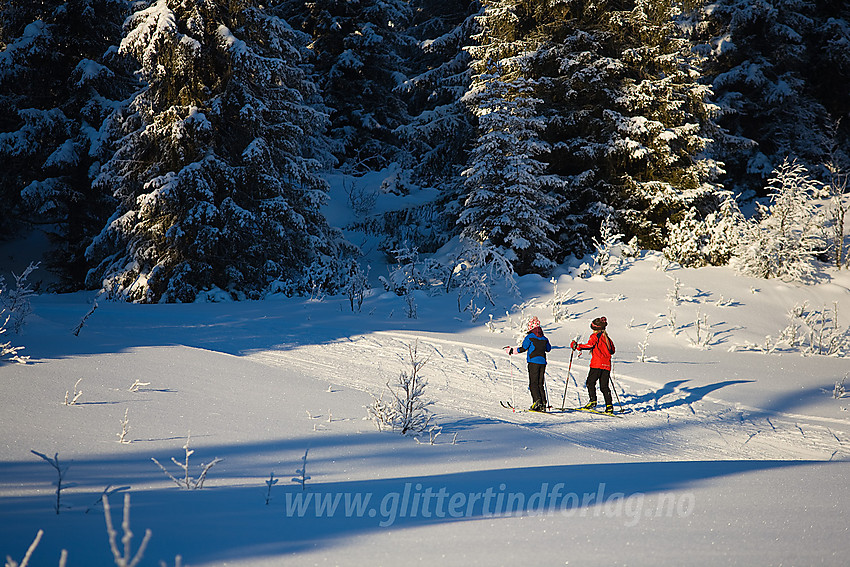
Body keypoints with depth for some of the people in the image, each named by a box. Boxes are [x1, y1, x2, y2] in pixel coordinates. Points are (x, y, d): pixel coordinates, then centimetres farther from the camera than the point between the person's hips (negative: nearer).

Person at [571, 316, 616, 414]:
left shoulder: (595, 336, -2)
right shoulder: (607, 338, 19)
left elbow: (590, 345, -17)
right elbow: (612, 350, 25)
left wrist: (578, 346, -9)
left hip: (597, 364, -7)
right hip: (606, 365, 7)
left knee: (590, 382, 1)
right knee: (604, 386, 6)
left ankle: (593, 400, -13)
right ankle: (609, 405, -3)